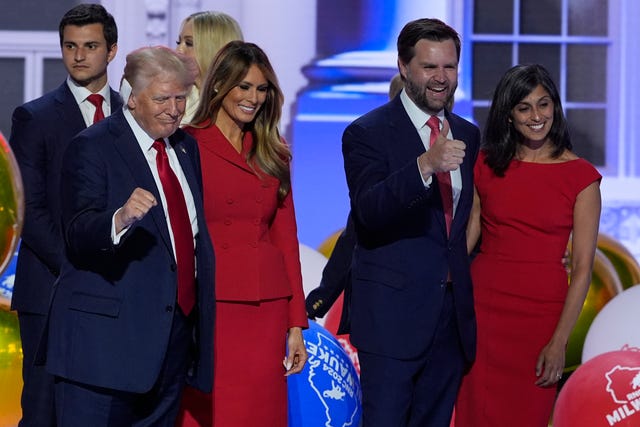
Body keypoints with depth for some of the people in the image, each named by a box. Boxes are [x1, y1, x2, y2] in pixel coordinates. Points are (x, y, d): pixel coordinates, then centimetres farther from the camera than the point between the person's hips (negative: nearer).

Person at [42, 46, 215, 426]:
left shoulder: (186, 147, 15)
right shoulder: (92, 148, -8)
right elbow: (79, 235, -19)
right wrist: (120, 218, -40)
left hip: (176, 333, 7)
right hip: (109, 334, -7)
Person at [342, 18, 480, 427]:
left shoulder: (469, 135, 12)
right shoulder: (367, 132, -7)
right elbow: (369, 210, -22)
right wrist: (425, 165, -37)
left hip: (454, 313, 6)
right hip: (395, 312, -5)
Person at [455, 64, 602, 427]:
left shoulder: (581, 176, -4)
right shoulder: (486, 164, 4)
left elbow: (582, 268, -7)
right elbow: (467, 236, 6)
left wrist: (559, 342, -12)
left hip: (542, 311, -2)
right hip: (482, 304, 2)